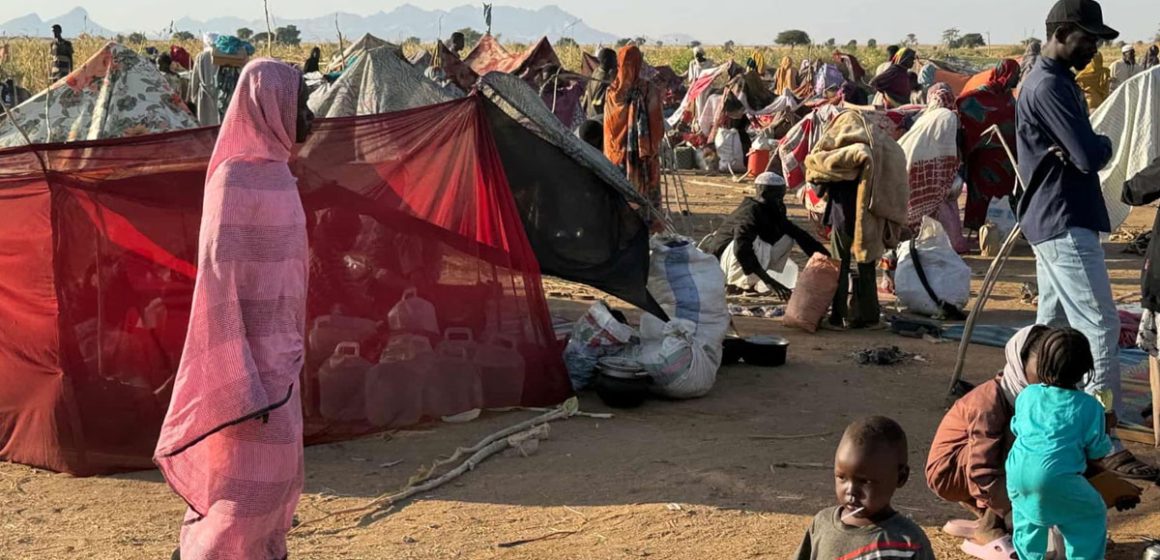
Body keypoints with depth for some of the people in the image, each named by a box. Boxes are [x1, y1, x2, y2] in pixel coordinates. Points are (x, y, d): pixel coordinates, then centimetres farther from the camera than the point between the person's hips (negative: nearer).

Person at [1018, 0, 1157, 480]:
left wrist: (1080, 149, -10)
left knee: (1052, 327, 17)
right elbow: (1091, 156, -24)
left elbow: (1079, 149, 13)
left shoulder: (1054, 81, 16)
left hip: (1055, 223, 11)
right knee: (1099, 327, -12)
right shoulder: (1050, 87, -18)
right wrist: (1106, 144, -1)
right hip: (1066, 224, -11)